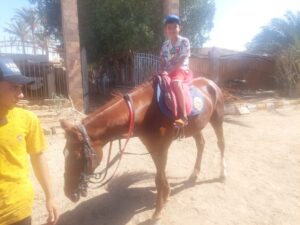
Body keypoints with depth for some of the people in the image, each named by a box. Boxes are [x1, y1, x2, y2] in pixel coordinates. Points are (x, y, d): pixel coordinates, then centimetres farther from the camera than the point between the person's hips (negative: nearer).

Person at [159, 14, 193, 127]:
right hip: (168, 72, 7)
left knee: (175, 83, -37)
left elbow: (182, 61, -12)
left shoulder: (184, 41, -3)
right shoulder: (165, 45, 13)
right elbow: (162, 62, 12)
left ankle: (183, 116, -40)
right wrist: (162, 71, -10)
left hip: (182, 70, -7)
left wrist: (168, 71, -21)